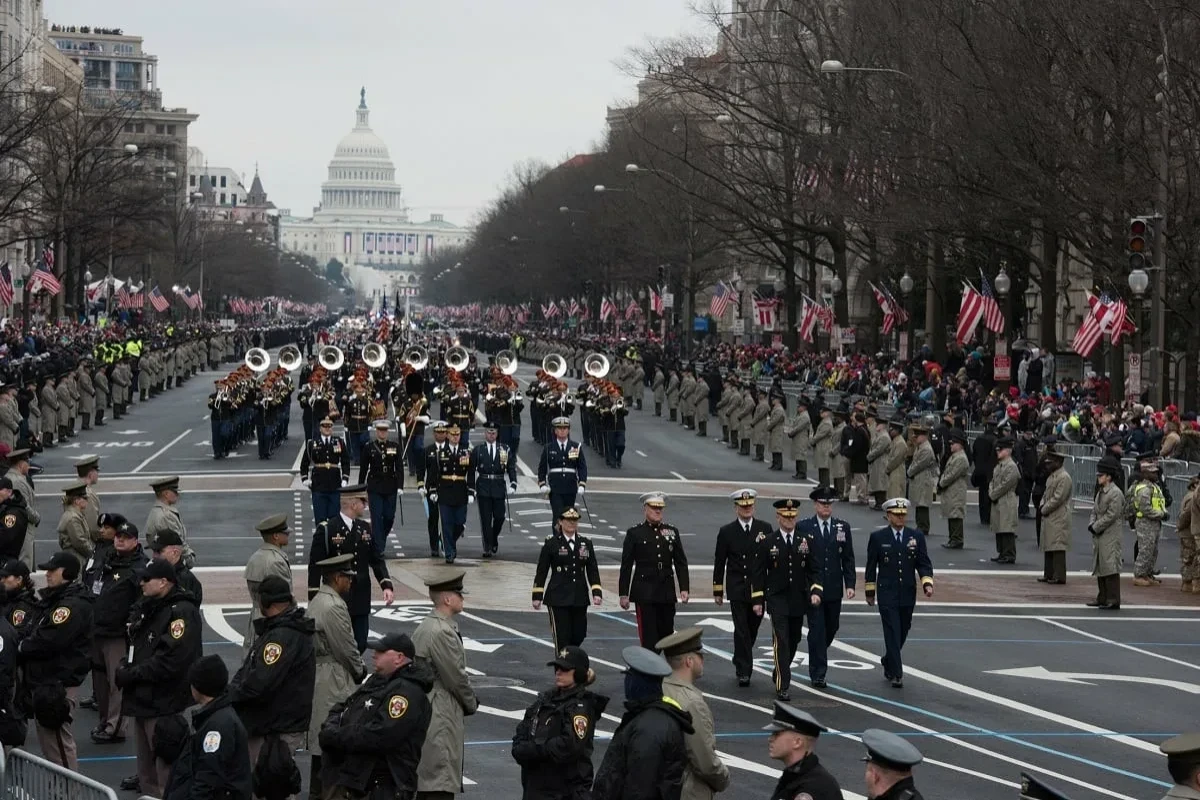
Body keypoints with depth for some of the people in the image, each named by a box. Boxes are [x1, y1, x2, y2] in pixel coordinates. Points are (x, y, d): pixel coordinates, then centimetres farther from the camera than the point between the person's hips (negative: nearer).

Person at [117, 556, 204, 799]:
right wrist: (125, 668, 3)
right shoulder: (147, 609, 14)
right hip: (143, 700, 10)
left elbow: (170, 661, -26)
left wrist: (131, 675, -18)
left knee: (166, 772, -8)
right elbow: (136, 648, 24)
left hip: (165, 706, -10)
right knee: (147, 769, 20)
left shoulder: (182, 613, -17)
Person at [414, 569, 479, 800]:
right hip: (441, 716, -11)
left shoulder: (426, 626, 12)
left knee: (425, 777, 15)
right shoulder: (442, 632, -20)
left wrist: (468, 701, 14)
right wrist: (472, 703, 1)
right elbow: (456, 676, -16)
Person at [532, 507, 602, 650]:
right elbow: (541, 571, 0)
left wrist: (597, 593, -3)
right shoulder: (551, 543, -2)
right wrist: (537, 596, -3)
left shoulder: (586, 543, 9)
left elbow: (593, 570, 9)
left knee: (578, 636, 9)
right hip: (558, 599, -4)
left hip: (580, 599, 4)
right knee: (562, 638, -5)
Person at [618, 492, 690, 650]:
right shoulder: (634, 533, -1)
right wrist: (623, 594, -4)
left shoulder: (672, 532, 9)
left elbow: (681, 563, 9)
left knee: (667, 633, 8)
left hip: (667, 593, 3)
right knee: (649, 636, -5)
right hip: (644, 593, -3)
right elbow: (626, 566, -1)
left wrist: (684, 588, 0)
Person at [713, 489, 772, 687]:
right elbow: (719, 563, 4)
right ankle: (744, 671, -6)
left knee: (752, 629, 12)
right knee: (741, 631, -7)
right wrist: (718, 590, 3)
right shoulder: (727, 532, 1)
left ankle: (740, 662, 35)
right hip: (737, 590, -2)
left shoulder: (765, 528, 3)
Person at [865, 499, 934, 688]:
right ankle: (896, 674, -10)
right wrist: (869, 591, 6)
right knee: (892, 633, -9)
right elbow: (871, 566, 5)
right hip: (887, 595, -3)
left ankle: (888, 663, 35)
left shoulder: (917, 536, 5)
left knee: (902, 633, 13)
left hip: (908, 595, 3)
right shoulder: (878, 537, -1)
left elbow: (924, 563, 4)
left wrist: (927, 583, -12)